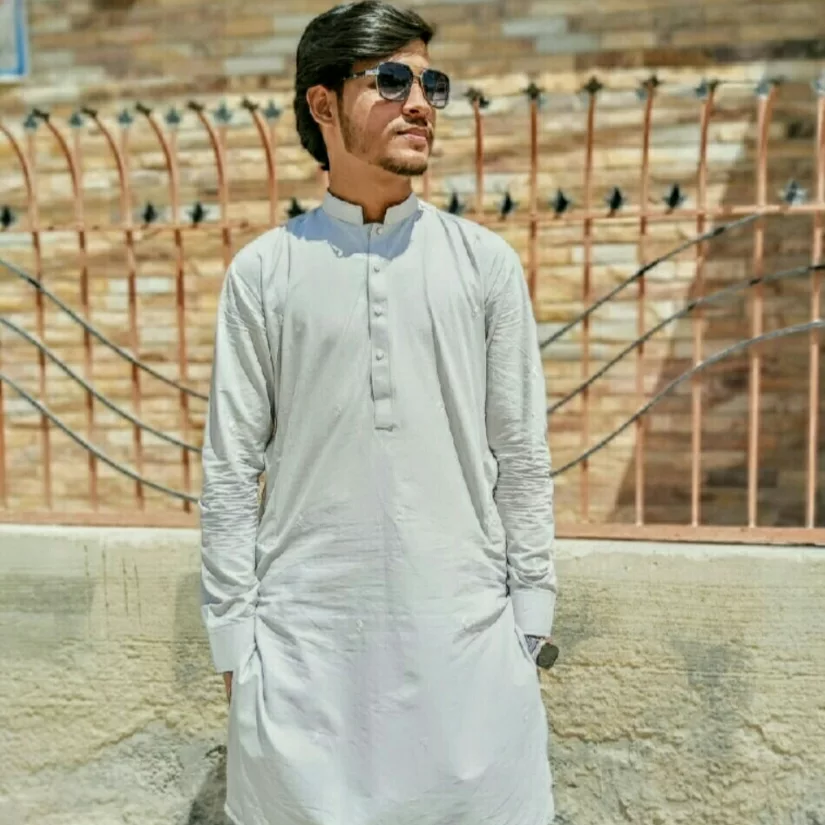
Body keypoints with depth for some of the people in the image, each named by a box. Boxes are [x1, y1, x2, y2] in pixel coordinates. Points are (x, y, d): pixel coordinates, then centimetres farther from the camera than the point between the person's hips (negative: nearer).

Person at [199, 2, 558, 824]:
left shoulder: (486, 262, 3)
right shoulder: (263, 272, 0)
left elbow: (523, 457, 4)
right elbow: (231, 467, 1)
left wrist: (528, 620, 3)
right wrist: (233, 638, 1)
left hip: (464, 631, 1)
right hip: (304, 635, 0)